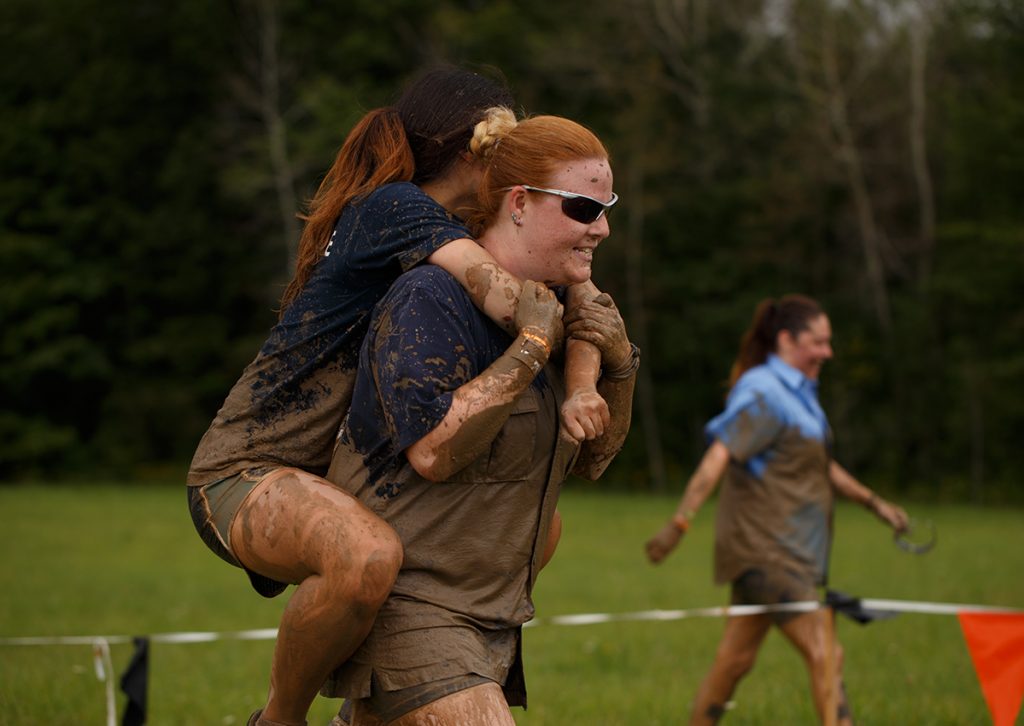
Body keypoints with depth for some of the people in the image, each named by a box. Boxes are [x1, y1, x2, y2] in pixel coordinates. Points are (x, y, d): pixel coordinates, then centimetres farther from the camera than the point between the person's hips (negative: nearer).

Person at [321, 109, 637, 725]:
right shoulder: (430, 301, -15)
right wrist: (531, 347, -22)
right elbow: (433, 450, -26)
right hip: (405, 603, -9)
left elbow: (590, 460, 15)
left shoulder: (546, 309, 10)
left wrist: (619, 366, -2)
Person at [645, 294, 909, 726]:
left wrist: (873, 502, 29)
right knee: (825, 655, -12)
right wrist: (679, 524, -30)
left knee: (736, 660, 13)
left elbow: (821, 469, 29)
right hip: (765, 550, -9)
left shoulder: (798, 394, 17)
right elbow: (717, 459, -23)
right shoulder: (762, 394, -14)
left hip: (793, 552, 9)